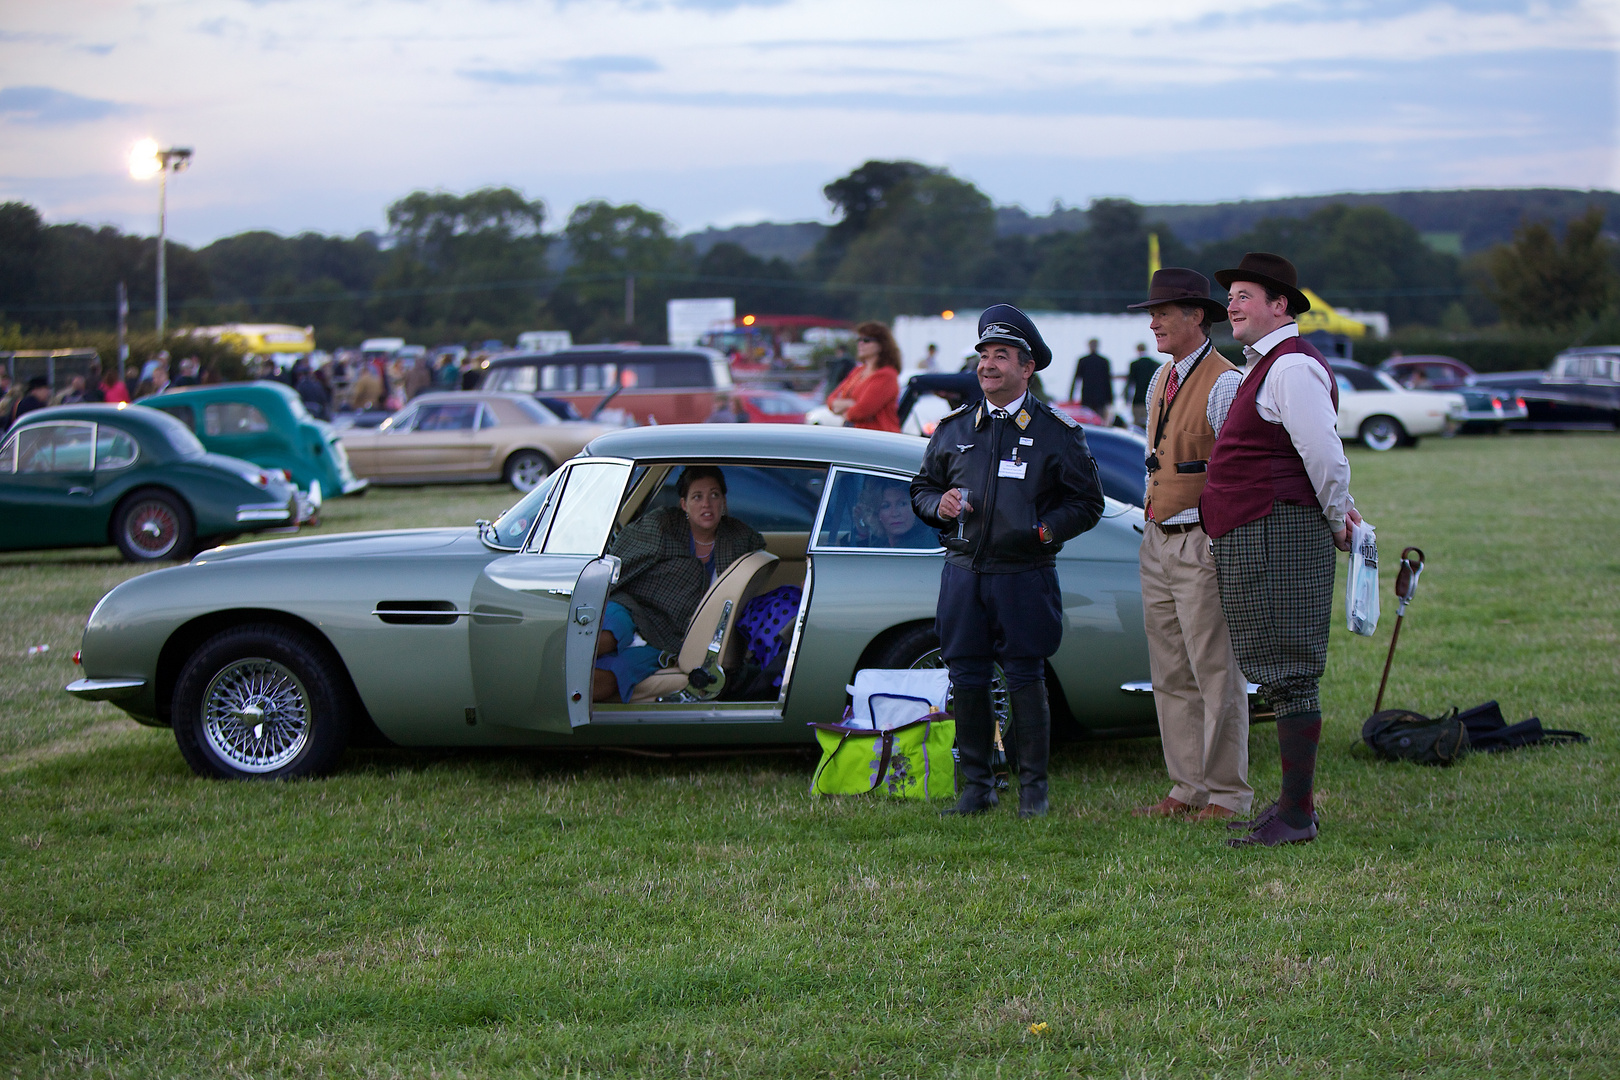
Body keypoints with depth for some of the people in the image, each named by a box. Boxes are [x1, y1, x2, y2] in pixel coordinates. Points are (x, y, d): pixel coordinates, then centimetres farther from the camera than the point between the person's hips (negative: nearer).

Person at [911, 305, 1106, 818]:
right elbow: (922, 488, 20)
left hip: (1025, 577, -3)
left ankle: (1033, 787, 11)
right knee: (966, 679, 3)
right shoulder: (953, 428, 11)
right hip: (963, 572, 3)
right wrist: (939, 505, -3)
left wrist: (1042, 531, -12)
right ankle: (977, 785, 14)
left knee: (1025, 680, 0)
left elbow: (1088, 502, 3)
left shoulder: (1057, 432, 2)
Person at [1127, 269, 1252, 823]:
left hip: (1204, 543, -9)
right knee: (1171, 677, 10)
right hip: (1158, 542, 9)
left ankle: (1227, 794, 2)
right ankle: (1188, 788, 17)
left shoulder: (1224, 383, -12)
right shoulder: (1160, 380, 15)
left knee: (1217, 674, -4)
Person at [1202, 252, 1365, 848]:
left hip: (1278, 531, -11)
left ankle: (1296, 815, -8)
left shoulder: (1293, 366, -14)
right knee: (1280, 674, 13)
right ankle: (1293, 803, 19)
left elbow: (1326, 456, -18)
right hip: (1251, 537, 11)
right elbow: (1320, 456, 30)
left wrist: (1336, 520, -5)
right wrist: (1342, 510, 24)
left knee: (1290, 675, -9)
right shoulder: (1266, 365, 20)